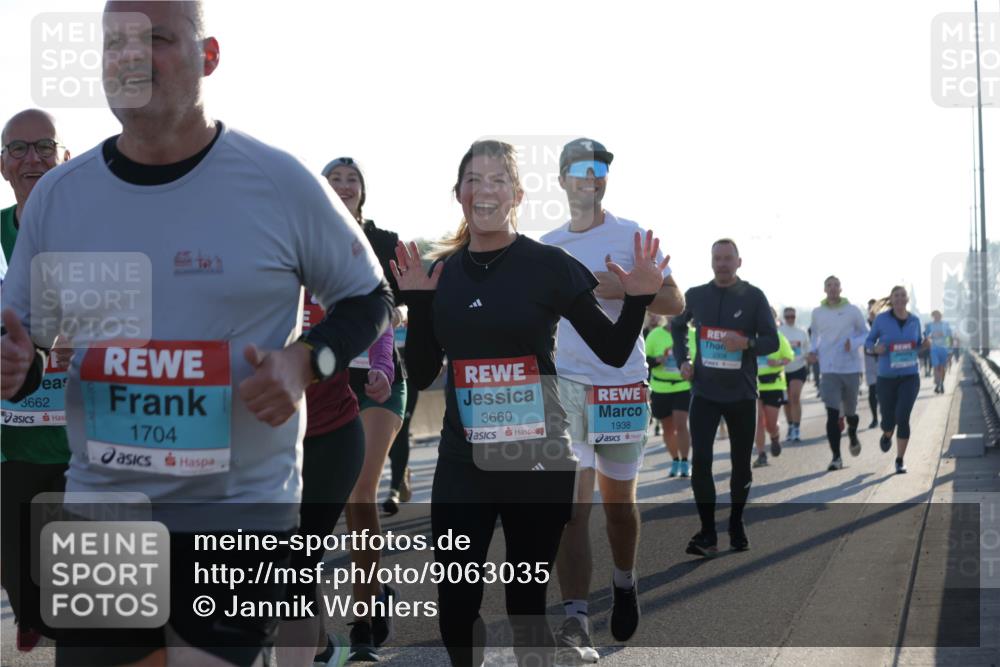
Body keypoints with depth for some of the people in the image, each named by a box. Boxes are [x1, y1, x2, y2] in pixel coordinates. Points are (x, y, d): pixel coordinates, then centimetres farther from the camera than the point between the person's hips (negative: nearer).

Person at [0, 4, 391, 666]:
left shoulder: (280, 182, -7)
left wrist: (307, 362, -13)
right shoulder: (56, 195, 2)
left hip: (244, 513, -3)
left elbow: (368, 297, 5)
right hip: (99, 512, 4)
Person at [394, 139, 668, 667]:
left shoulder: (548, 265, -6)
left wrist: (638, 299, -17)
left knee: (526, 601, 8)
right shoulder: (441, 271, 4)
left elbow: (613, 352, -1)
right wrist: (417, 301, -2)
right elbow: (421, 375, 8)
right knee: (454, 603, 2)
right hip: (461, 463, 3)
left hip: (538, 461, -3)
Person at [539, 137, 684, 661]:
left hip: (624, 383, -1)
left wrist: (620, 289, -17)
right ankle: (575, 622, -11)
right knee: (573, 504, -10)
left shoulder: (632, 236, 1)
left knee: (618, 501, 12)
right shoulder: (546, 247, 10)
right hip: (565, 383, 1)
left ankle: (624, 584, 38)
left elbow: (674, 303, -3)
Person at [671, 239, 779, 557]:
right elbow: (677, 326, 23)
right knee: (700, 460, -11)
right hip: (704, 391, 1)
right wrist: (683, 360, 9)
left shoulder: (754, 297, -4)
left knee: (741, 463, 9)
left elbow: (772, 341, -5)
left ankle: (736, 525, 27)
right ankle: (707, 533, -6)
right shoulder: (695, 295, 4)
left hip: (741, 393, -1)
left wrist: (746, 343, -25)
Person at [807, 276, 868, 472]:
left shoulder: (853, 311, -1)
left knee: (850, 412, 12)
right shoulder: (817, 312, 4)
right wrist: (813, 350, 1)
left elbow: (865, 333, 6)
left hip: (851, 368, 0)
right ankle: (836, 457, -5)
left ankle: (852, 434, 47)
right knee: (832, 415, -10)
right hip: (829, 369, 0)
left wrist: (854, 343, -14)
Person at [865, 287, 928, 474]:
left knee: (903, 417, -16)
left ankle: (900, 461, 0)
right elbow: (868, 341, 3)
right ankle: (887, 434, 49)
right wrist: (876, 348, -20)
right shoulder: (881, 319, -7)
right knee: (888, 420, 8)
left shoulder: (914, 320, 1)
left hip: (910, 376, 0)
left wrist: (926, 343, -8)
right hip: (887, 377, 0)